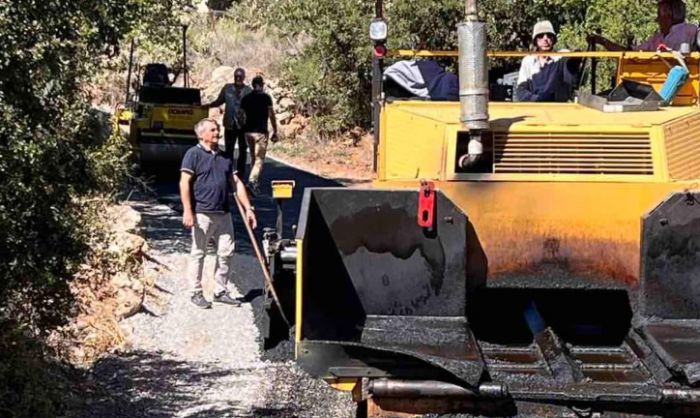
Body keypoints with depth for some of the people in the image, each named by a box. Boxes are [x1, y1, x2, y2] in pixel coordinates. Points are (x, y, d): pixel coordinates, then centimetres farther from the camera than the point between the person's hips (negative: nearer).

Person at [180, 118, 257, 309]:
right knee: (198, 254, 2)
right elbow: (184, 183, -10)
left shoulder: (224, 157, 15)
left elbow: (237, 183, 16)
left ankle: (220, 291, 19)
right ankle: (196, 293, 11)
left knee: (226, 253, 8)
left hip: (223, 214, 6)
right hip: (202, 213, -6)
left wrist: (248, 209, 11)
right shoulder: (193, 154, -4)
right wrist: (187, 211, -17)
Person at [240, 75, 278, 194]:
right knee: (259, 159, -6)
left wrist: (242, 129, 20)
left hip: (248, 131, 5)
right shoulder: (266, 97, -4)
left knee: (253, 158, 18)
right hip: (261, 131, -5)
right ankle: (252, 180, -25)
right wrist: (275, 132, 2)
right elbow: (271, 115, -5)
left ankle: (255, 183, 23)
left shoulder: (246, 98, 8)